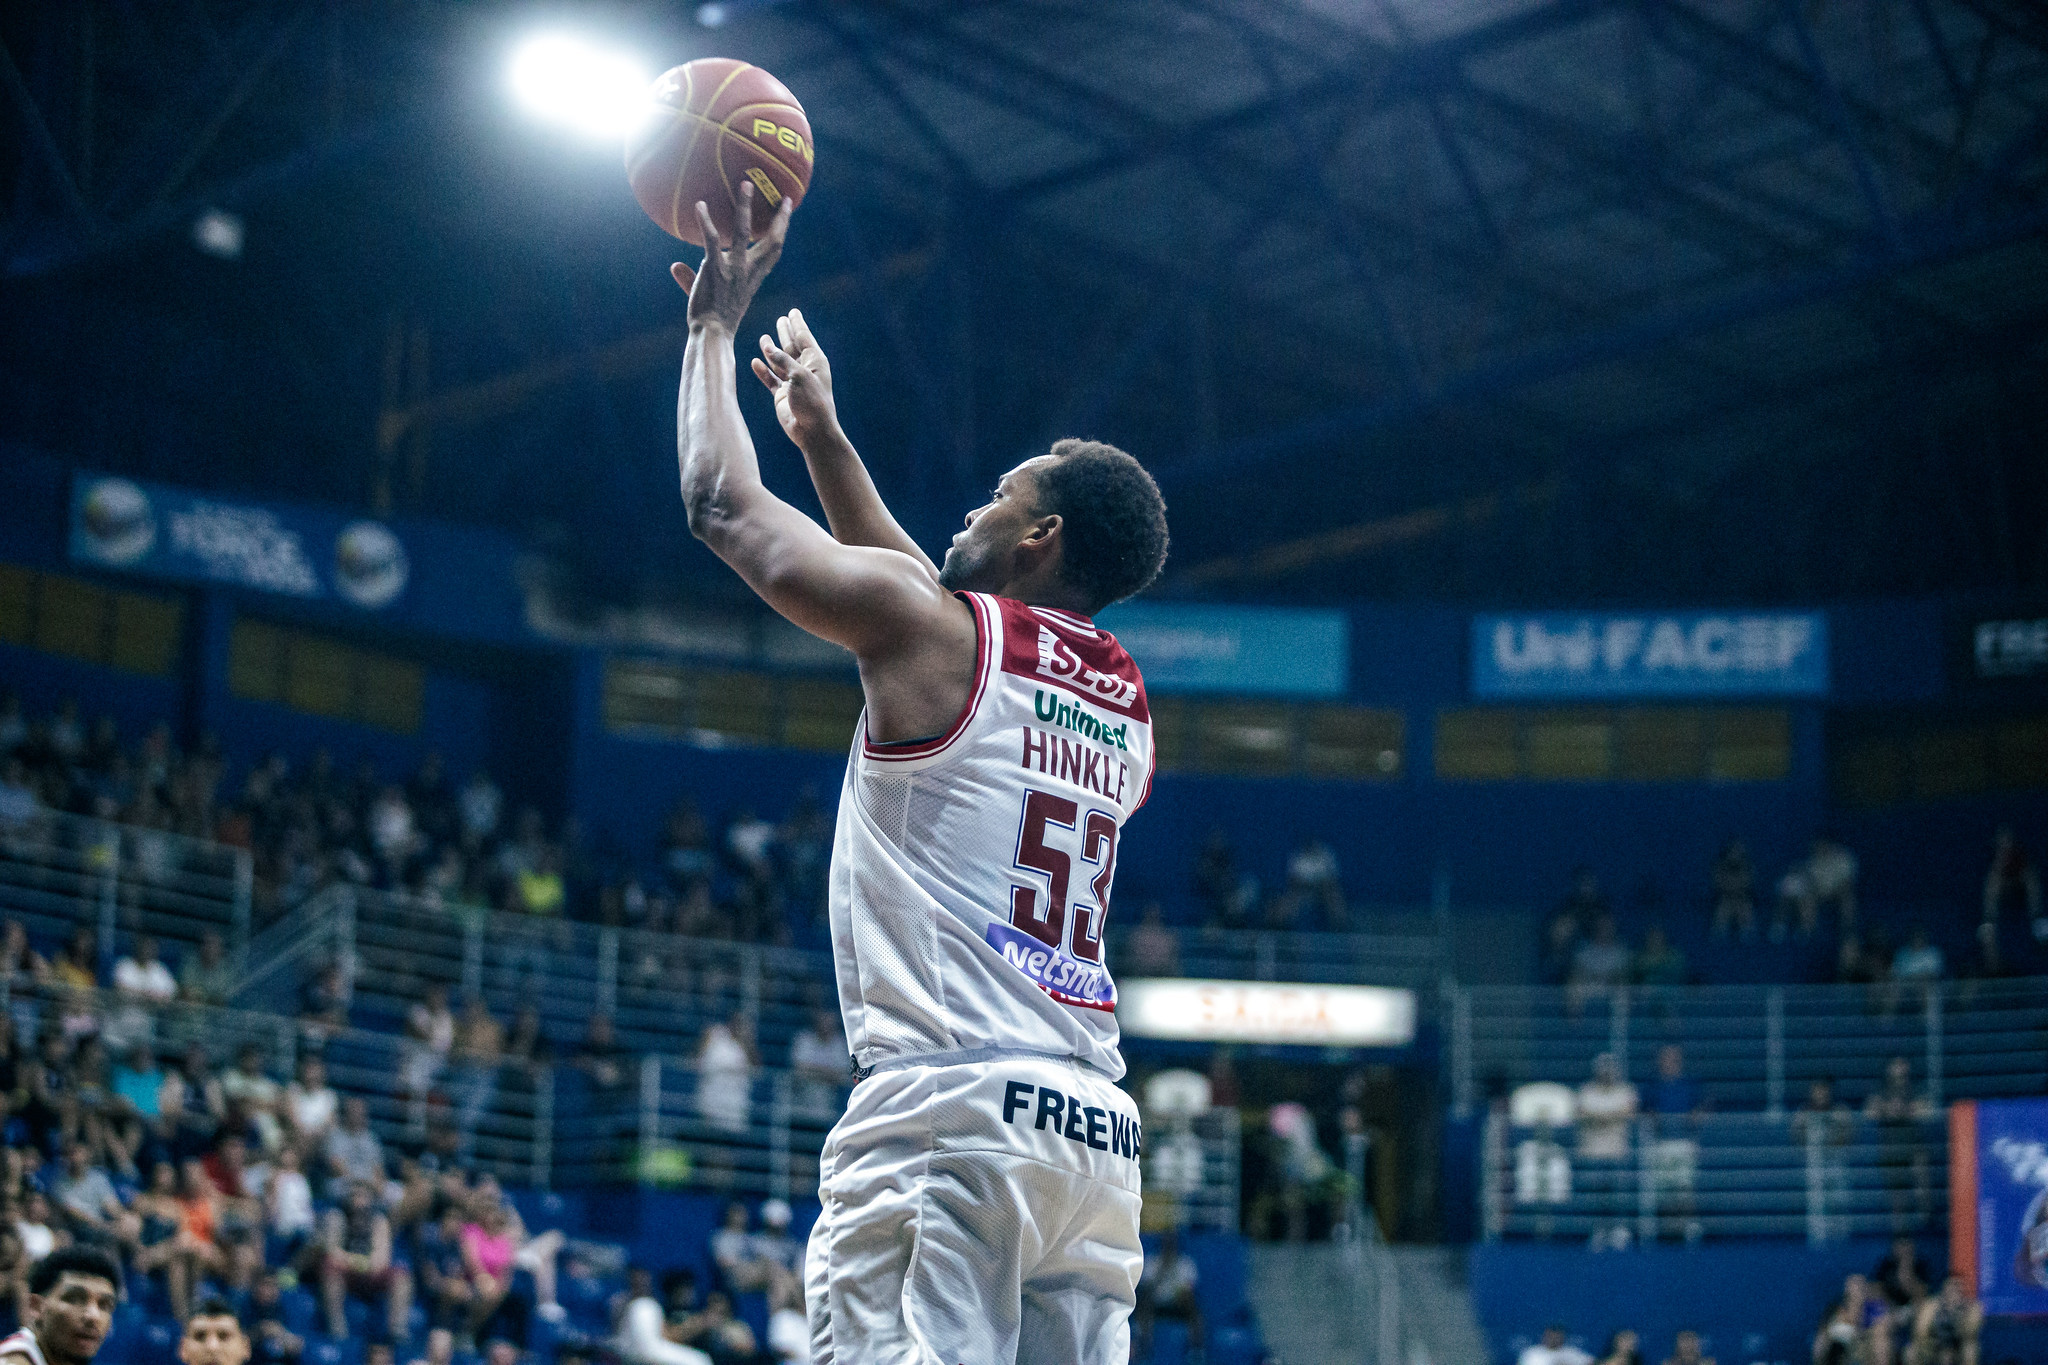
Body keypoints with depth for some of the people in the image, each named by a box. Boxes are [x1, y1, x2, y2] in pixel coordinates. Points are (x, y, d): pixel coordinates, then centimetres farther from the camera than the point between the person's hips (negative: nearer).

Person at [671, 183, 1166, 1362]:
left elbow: (723, 505, 10)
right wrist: (824, 433, 44)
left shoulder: (935, 630, -1)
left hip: (949, 1100, -7)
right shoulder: (1128, 701, 20)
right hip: (1099, 1129, 8)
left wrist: (718, 323, 24)